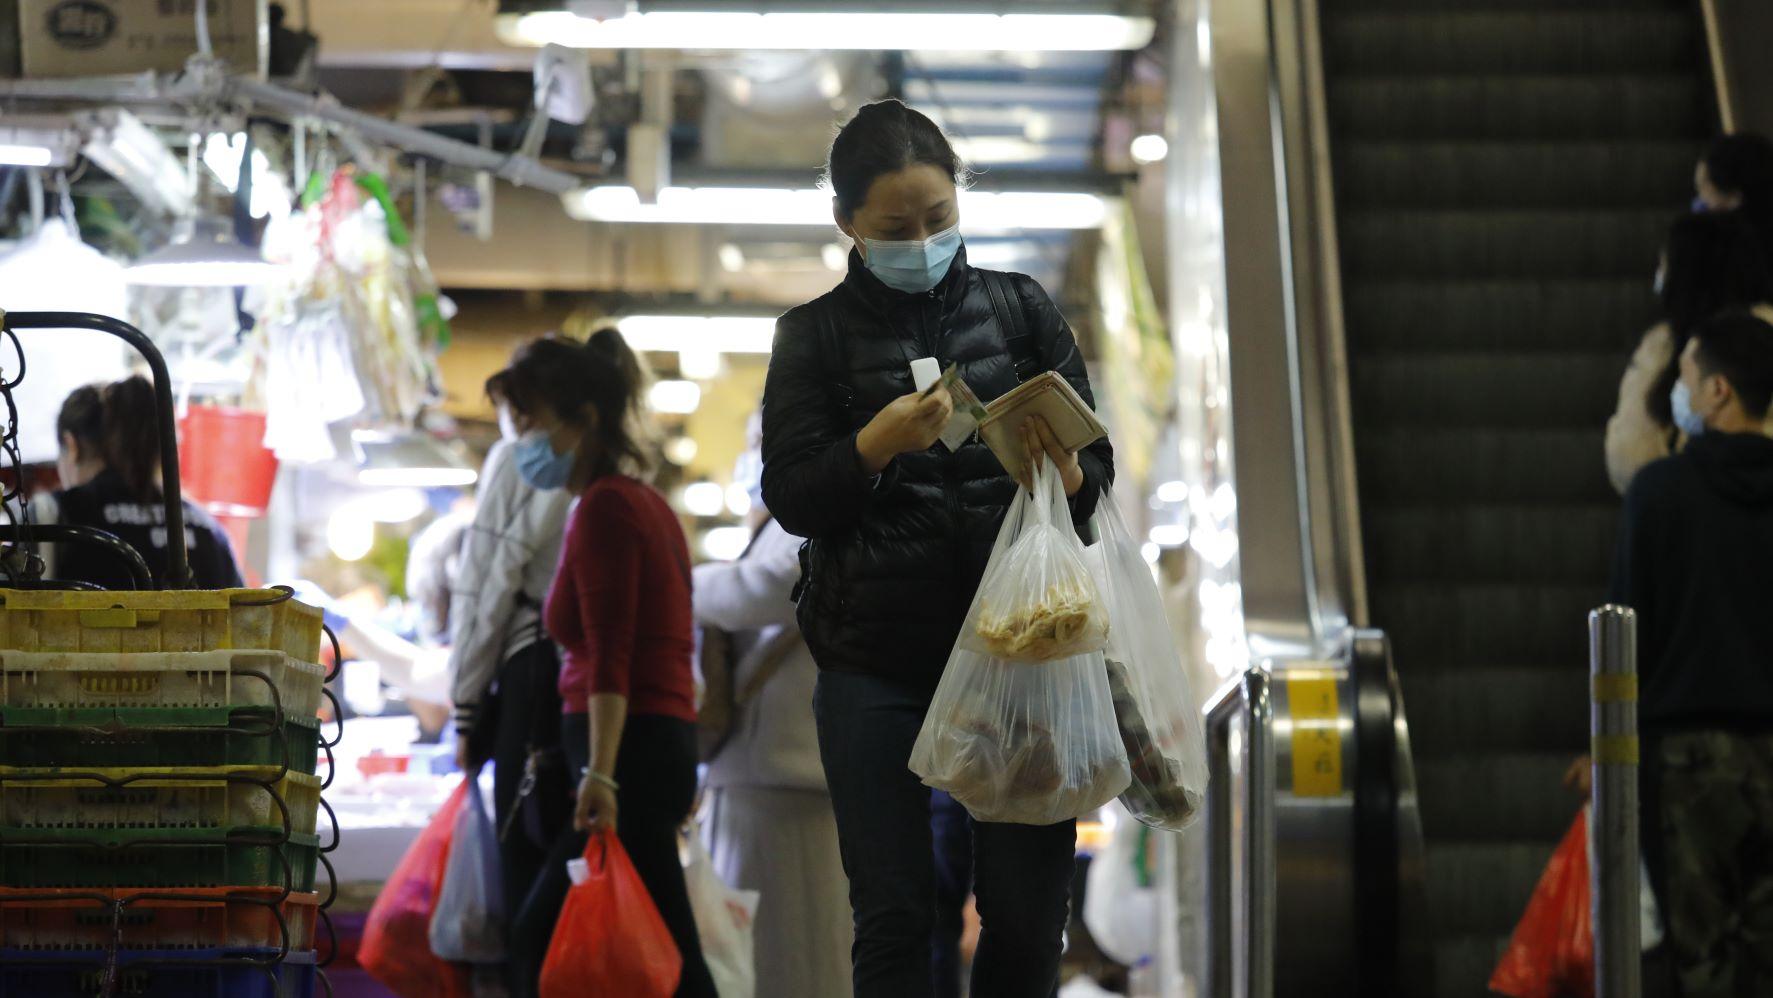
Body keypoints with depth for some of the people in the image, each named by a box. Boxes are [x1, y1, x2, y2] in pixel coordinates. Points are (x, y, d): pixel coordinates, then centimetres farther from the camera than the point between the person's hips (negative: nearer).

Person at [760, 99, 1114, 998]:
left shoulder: (1021, 310, 7)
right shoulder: (815, 336, 4)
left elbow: (1098, 464, 6)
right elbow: (790, 500, -2)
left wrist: (1068, 475, -17)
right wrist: (874, 446, -20)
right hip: (875, 661, -1)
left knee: (1030, 907, 0)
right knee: (894, 916, 0)